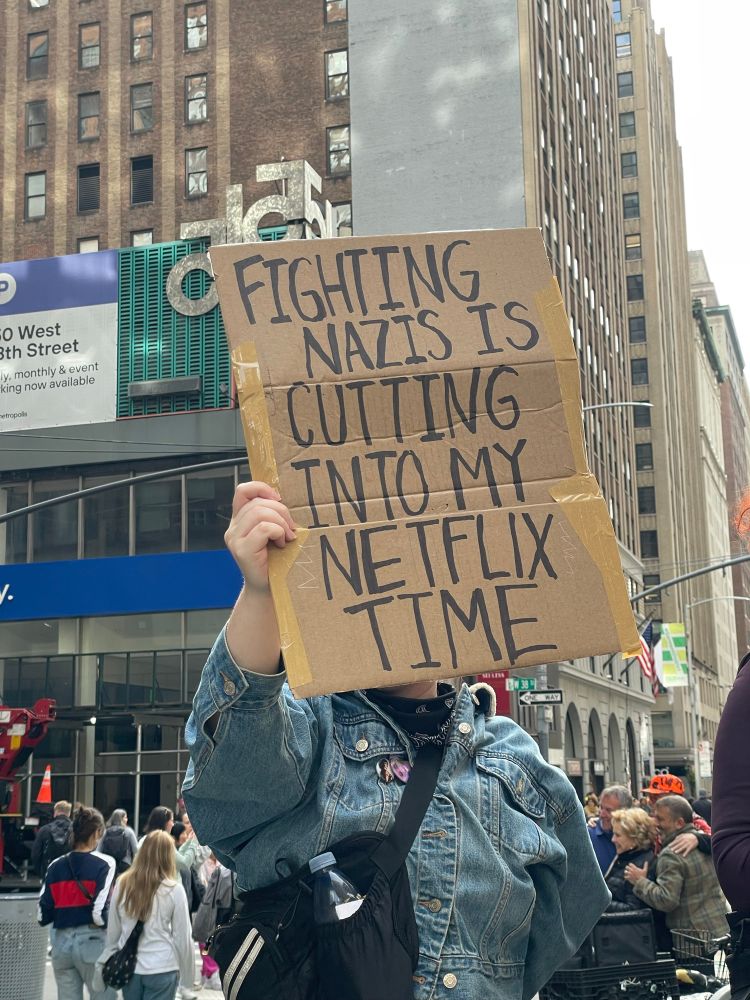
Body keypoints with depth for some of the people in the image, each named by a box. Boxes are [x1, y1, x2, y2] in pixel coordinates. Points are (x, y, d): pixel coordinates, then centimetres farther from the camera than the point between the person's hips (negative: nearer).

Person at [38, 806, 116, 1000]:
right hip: (92, 942, -5)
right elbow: (100, 913, -17)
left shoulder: (56, 865, 5)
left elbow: (43, 915, 3)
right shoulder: (105, 863, -9)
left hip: (61, 943, 5)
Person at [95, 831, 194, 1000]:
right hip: (162, 969, -4)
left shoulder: (122, 884, 0)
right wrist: (187, 972, 7)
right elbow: (182, 936, -4)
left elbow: (112, 930, 9)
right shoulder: (173, 889, -11)